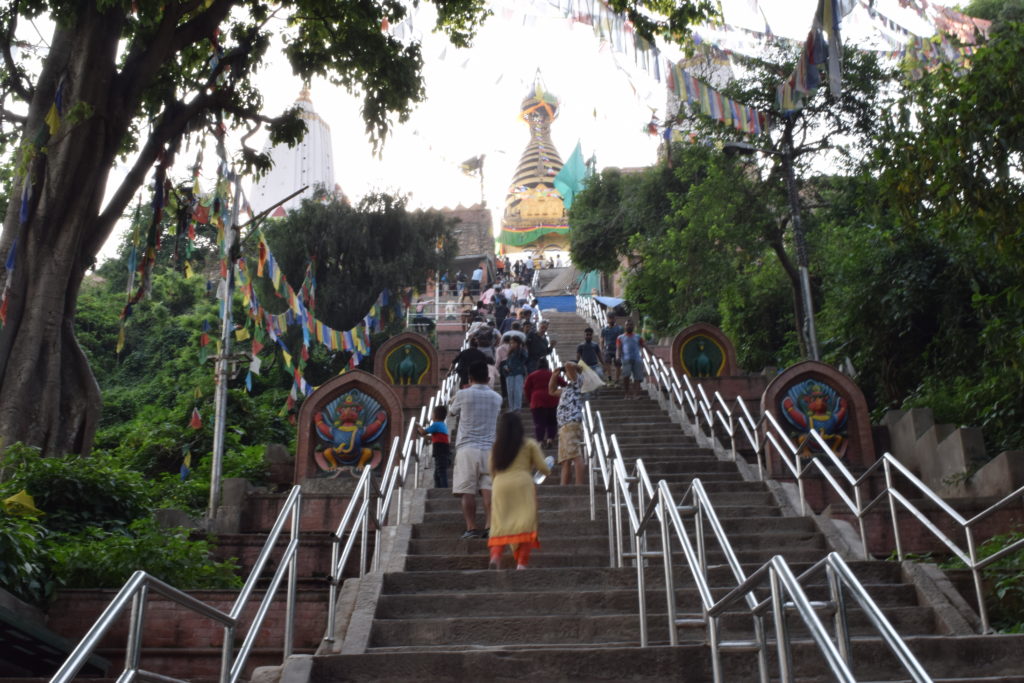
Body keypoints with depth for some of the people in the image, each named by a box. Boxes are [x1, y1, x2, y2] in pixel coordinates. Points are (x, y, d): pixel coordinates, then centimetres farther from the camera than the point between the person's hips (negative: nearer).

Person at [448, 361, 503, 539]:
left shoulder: (463, 394, -3)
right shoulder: (496, 397, 8)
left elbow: (451, 412, 16)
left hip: (467, 448, -3)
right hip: (489, 449, 3)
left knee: (467, 491, -2)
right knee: (488, 489, 0)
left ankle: (471, 528, -6)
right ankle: (489, 525, -11)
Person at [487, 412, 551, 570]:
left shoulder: (496, 447, 15)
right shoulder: (529, 444, 8)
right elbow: (542, 467, 6)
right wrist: (549, 470, 29)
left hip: (500, 485, 3)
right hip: (522, 483, -3)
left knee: (500, 523, 7)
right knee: (525, 523, 0)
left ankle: (495, 556, -14)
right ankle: (521, 563, -11)